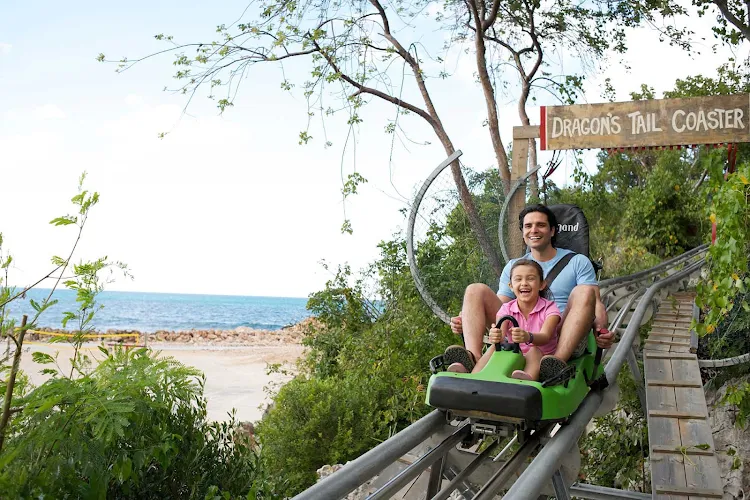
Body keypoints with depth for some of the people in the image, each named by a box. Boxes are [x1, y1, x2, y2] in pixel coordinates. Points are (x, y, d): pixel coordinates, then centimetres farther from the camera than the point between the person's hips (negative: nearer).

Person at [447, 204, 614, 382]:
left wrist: (602, 329, -20)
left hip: (562, 339, -2)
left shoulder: (578, 262, 15)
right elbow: (499, 305, 14)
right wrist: (465, 321, -5)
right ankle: (473, 356, -35)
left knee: (584, 292, -27)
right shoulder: (512, 267, 22)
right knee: (476, 290, -11)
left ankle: (558, 361, -45)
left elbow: (596, 303, 3)